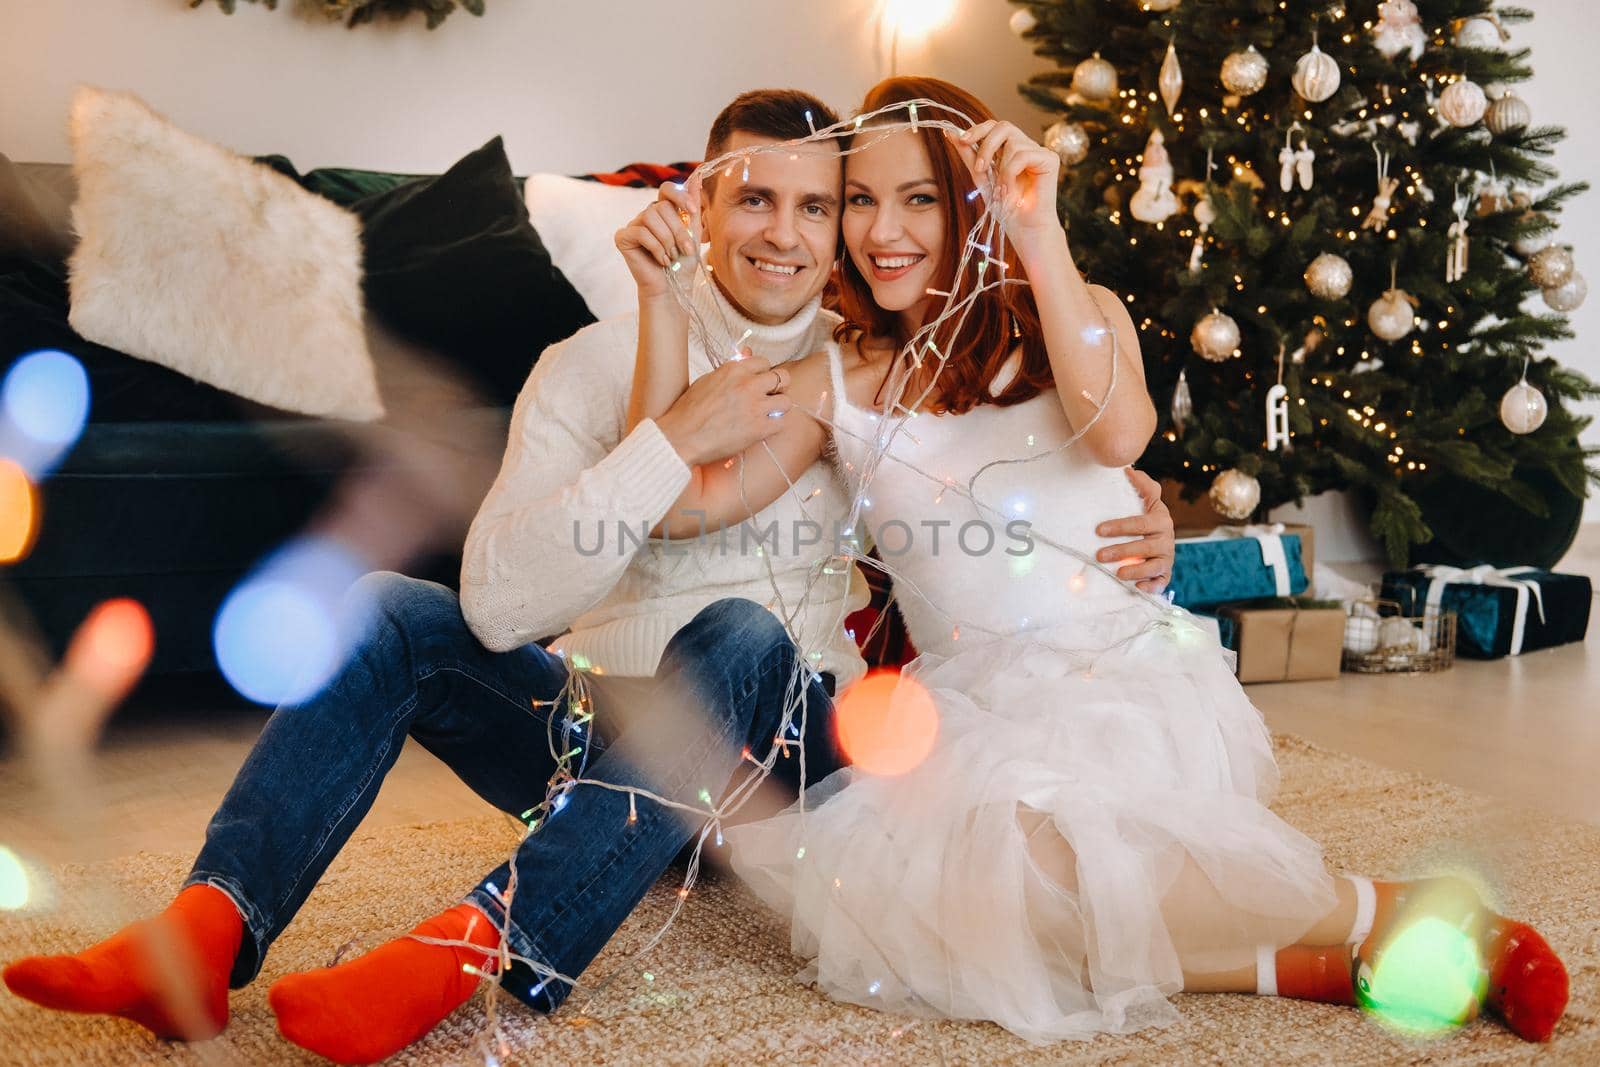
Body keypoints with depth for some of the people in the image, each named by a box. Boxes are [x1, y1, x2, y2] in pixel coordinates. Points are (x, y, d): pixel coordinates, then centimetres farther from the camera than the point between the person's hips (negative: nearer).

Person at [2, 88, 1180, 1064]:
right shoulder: (595, 364, -5)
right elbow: (498, 603, -18)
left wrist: (1135, 528, -13)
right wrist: (672, 439, -27)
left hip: (787, 747, -1)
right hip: (602, 733, 1)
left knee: (742, 633, -34)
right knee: (383, 609, -19)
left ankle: (482, 945, -40)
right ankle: (209, 934, -32)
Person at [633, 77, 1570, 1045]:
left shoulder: (1077, 315, 7)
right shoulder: (836, 384, 10)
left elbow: (1118, 433, -16)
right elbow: (679, 503, -1)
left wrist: (1039, 232, -18)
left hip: (1127, 678, -3)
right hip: (969, 712, 3)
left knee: (1040, 850, -35)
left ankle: (1388, 913, -15)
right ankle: (1309, 966, -22)